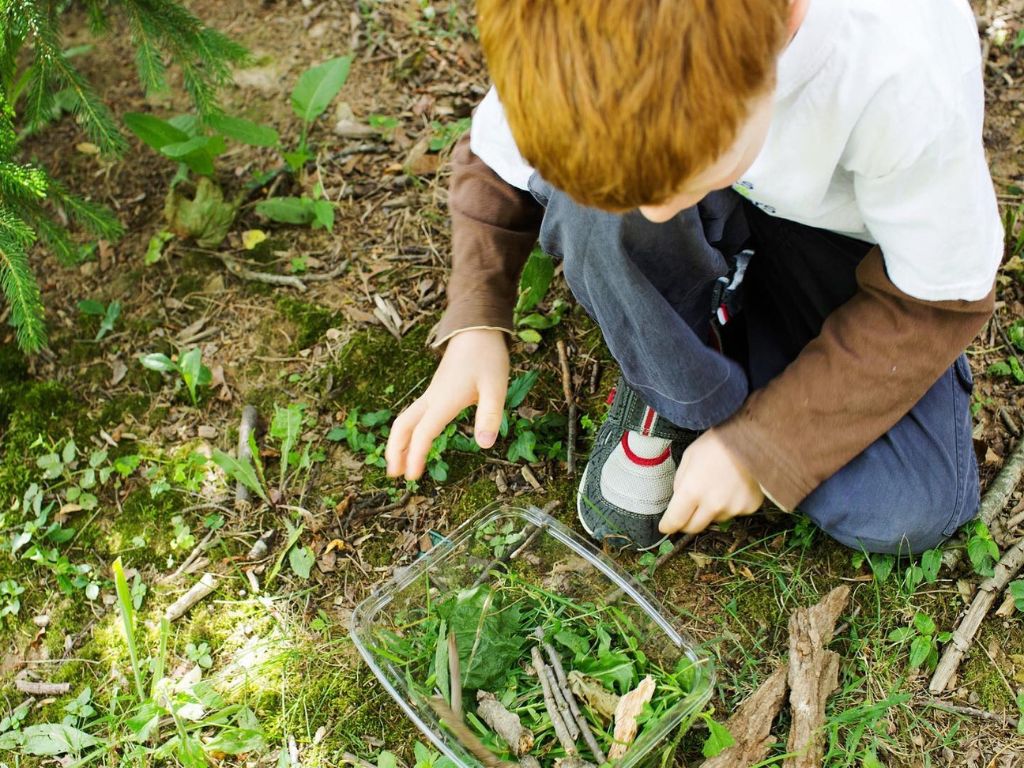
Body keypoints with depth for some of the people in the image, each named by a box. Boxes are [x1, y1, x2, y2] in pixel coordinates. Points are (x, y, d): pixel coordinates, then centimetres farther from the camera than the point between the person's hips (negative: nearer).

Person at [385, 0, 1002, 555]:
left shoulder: (907, 71, -37)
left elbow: (939, 297, -21)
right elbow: (493, 158, -7)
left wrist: (757, 445, -21)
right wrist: (476, 325, -20)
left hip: (843, 236, -1)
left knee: (908, 514, -21)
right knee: (592, 172, -35)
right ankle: (674, 393, -8)